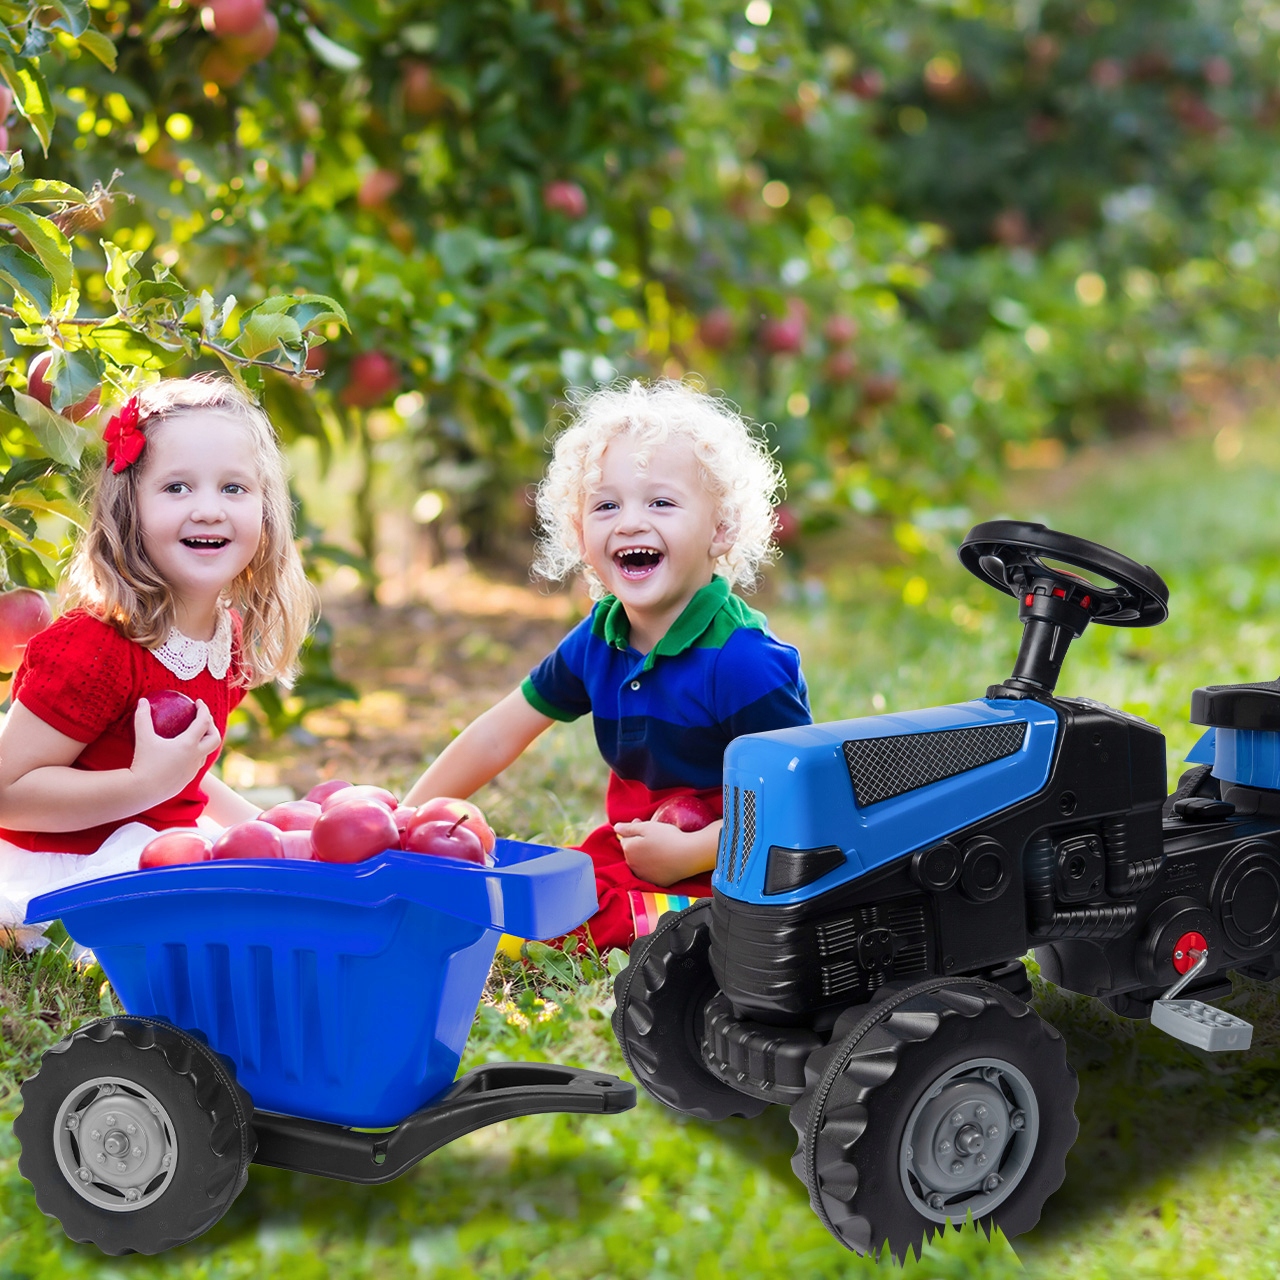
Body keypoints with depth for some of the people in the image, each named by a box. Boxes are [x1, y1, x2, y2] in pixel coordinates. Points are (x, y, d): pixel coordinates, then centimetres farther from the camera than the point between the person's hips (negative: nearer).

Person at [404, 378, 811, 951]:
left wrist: (688, 854, -22)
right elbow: (499, 734, 11)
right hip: (630, 854, 7)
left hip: (730, 875, -7)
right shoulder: (597, 641, 1)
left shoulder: (742, 663, -22)